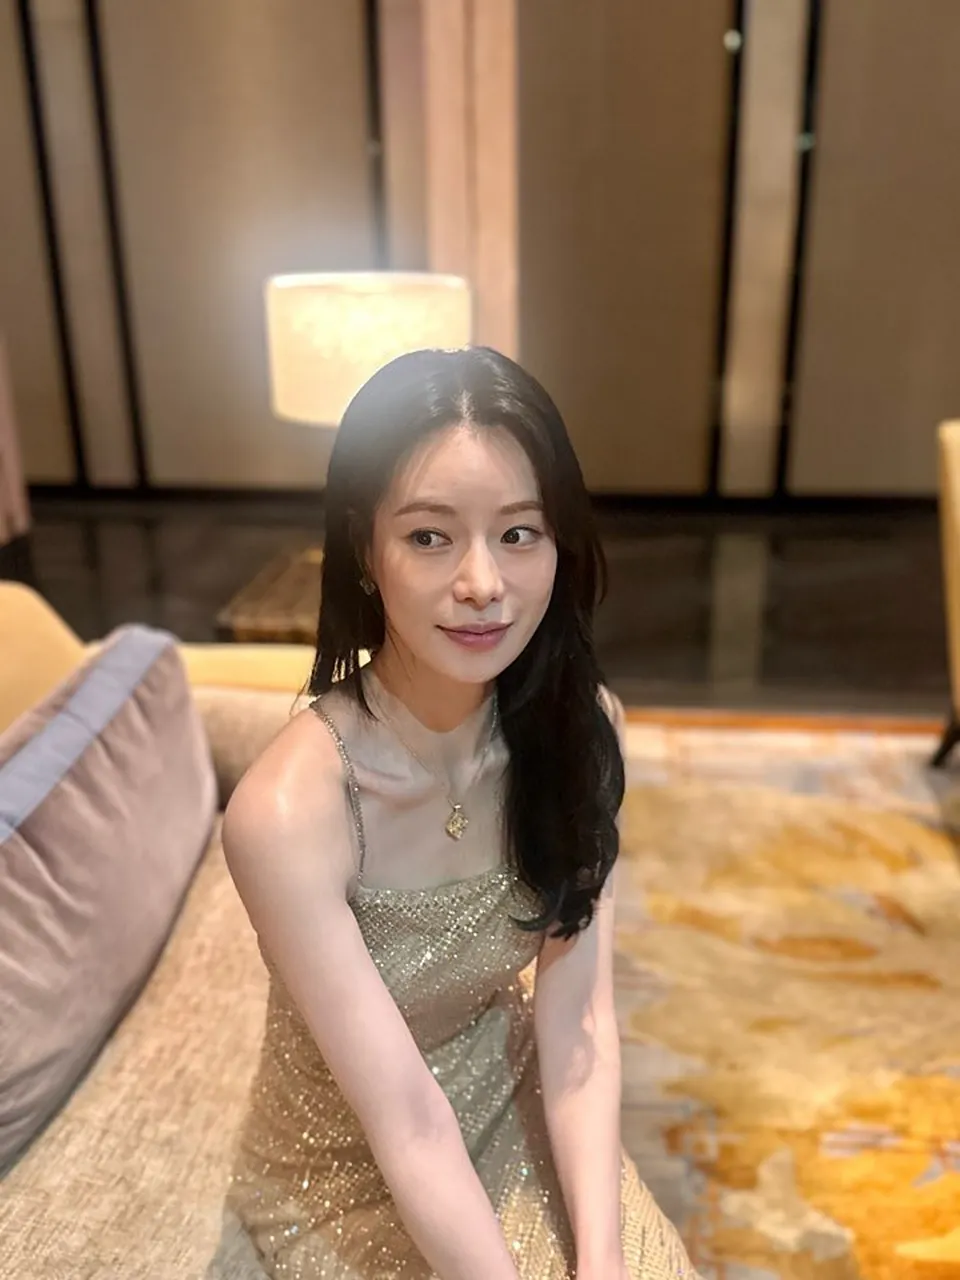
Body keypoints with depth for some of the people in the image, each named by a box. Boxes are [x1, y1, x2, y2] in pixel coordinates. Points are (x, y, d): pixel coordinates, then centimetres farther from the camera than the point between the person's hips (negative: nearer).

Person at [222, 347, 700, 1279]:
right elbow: (406, 1125, -26)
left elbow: (576, 1020, -15)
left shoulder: (578, 726, -17)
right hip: (353, 1179, -3)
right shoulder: (287, 813, -33)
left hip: (516, 1107, 4)